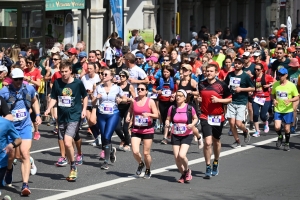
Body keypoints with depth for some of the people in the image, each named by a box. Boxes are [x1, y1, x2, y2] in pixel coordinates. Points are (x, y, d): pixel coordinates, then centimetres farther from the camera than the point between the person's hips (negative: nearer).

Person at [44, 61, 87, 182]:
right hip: (62, 117, 5)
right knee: (65, 143, 8)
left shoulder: (78, 83, -5)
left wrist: (84, 109, -2)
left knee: (67, 142, -20)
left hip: (74, 117, -4)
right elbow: (54, 98, 9)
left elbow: (85, 96, 10)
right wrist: (49, 109, -7)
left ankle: (73, 167, -2)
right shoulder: (57, 83, 2)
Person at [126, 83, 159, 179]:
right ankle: (140, 164, 22)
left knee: (146, 153, 2)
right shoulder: (134, 101, 3)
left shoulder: (150, 102, -5)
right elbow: (130, 111, 18)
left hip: (148, 130, -2)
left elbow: (156, 115, -6)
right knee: (135, 152, -11)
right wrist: (128, 117, -3)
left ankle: (148, 170, 27)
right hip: (136, 130, 2)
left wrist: (148, 114, -24)